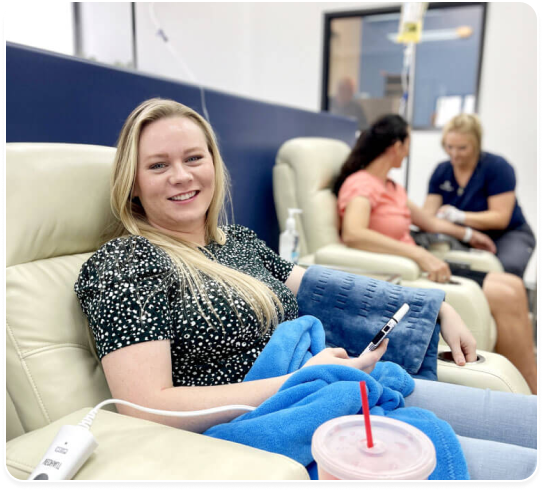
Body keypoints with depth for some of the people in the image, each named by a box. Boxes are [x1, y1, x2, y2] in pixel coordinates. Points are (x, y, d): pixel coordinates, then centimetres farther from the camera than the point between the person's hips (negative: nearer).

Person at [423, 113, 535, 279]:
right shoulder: (441, 171, 2)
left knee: (508, 266, -37)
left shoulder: (497, 166, -10)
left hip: (508, 234, -3)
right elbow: (428, 212, -5)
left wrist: (461, 216, -33)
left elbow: (501, 217, -17)